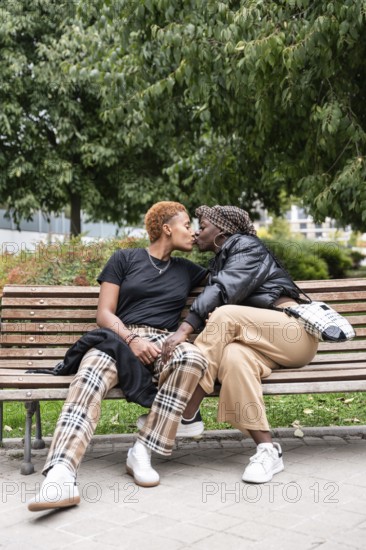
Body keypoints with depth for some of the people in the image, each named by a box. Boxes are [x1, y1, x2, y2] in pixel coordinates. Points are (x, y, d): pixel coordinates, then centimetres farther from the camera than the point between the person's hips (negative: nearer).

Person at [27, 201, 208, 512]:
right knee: (90, 376, -38)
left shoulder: (186, 270, 24)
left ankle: (142, 452, -31)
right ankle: (61, 474, -56)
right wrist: (131, 339, -12)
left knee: (193, 357, -36)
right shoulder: (125, 259, 14)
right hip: (119, 337, -2)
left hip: (163, 342, 3)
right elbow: (104, 313, 4)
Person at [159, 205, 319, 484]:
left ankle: (185, 415, -31)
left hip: (294, 332, -5)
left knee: (225, 315, -29)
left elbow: (222, 292, -18)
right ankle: (267, 451, -35)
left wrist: (184, 329, -30)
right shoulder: (220, 262, 25)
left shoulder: (248, 246, 0)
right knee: (232, 355, -30)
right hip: (260, 342, 6)